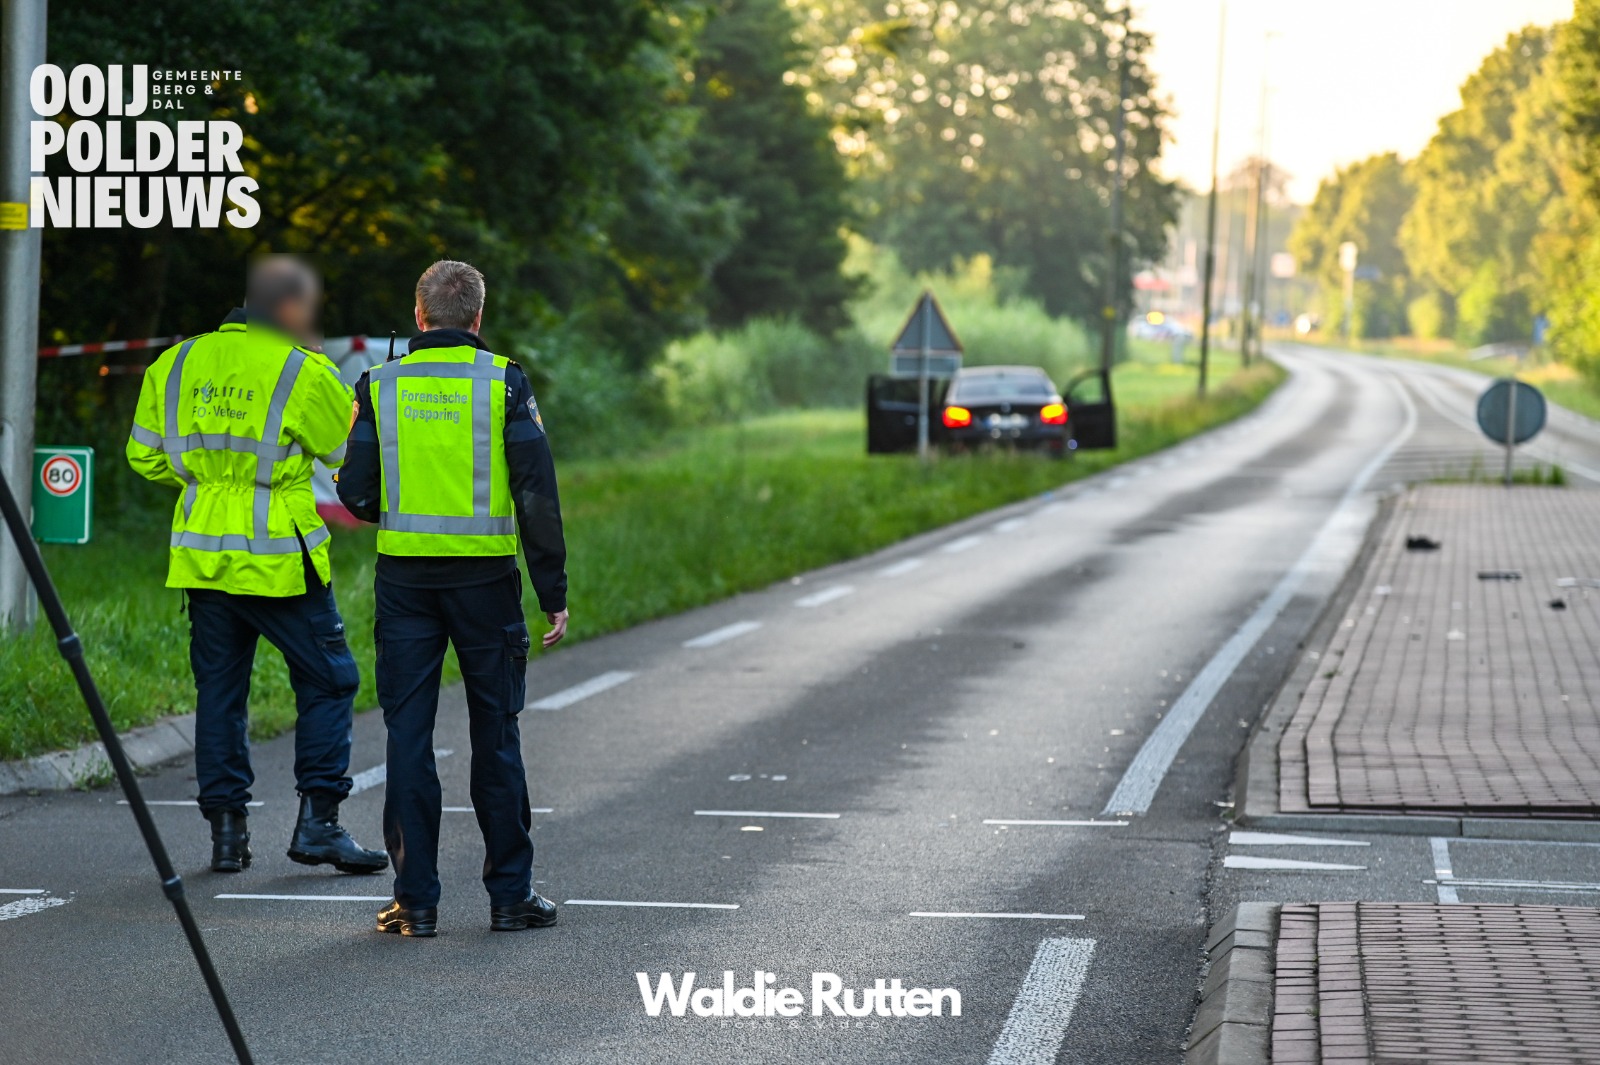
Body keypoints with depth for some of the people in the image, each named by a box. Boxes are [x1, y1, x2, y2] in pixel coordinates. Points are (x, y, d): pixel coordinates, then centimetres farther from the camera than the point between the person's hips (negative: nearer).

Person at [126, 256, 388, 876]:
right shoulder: (302, 372, -8)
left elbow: (145, 455, 12)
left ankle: (226, 830, 10)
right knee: (327, 682, 6)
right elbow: (352, 449, 2)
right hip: (278, 561, -5)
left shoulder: (177, 364, 7)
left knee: (220, 690, 11)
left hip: (201, 558, 5)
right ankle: (318, 822, 1)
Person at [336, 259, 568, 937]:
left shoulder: (379, 386, 1)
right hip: (486, 577, -1)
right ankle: (511, 894, 11)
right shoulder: (504, 383, -2)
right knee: (495, 737, 7)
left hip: (404, 576, 1)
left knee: (408, 736, 5)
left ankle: (415, 900, 5)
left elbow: (355, 493, 0)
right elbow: (537, 493, -5)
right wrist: (553, 593, 0)